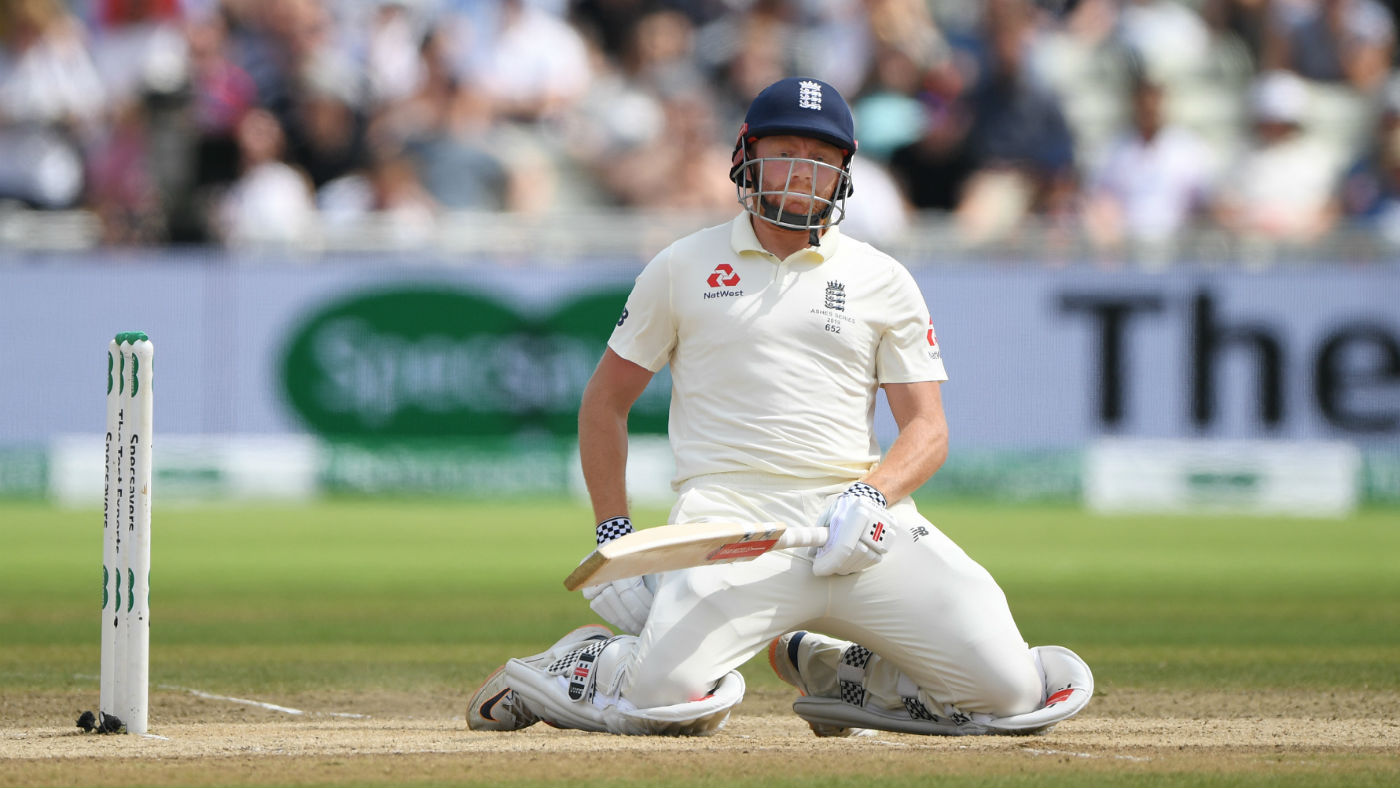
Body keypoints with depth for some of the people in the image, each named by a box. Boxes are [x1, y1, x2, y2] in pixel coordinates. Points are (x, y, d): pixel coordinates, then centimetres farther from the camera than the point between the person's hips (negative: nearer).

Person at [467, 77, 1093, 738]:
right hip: (731, 521, -2)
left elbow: (927, 428, 9)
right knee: (669, 696, -30)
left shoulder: (883, 281, 14)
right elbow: (604, 401, 18)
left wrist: (873, 497, -12)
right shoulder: (683, 268, 12)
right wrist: (614, 534, 6)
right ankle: (573, 669, 8)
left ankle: (828, 671, 12)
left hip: (858, 521, 3)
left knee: (1008, 687, -15)